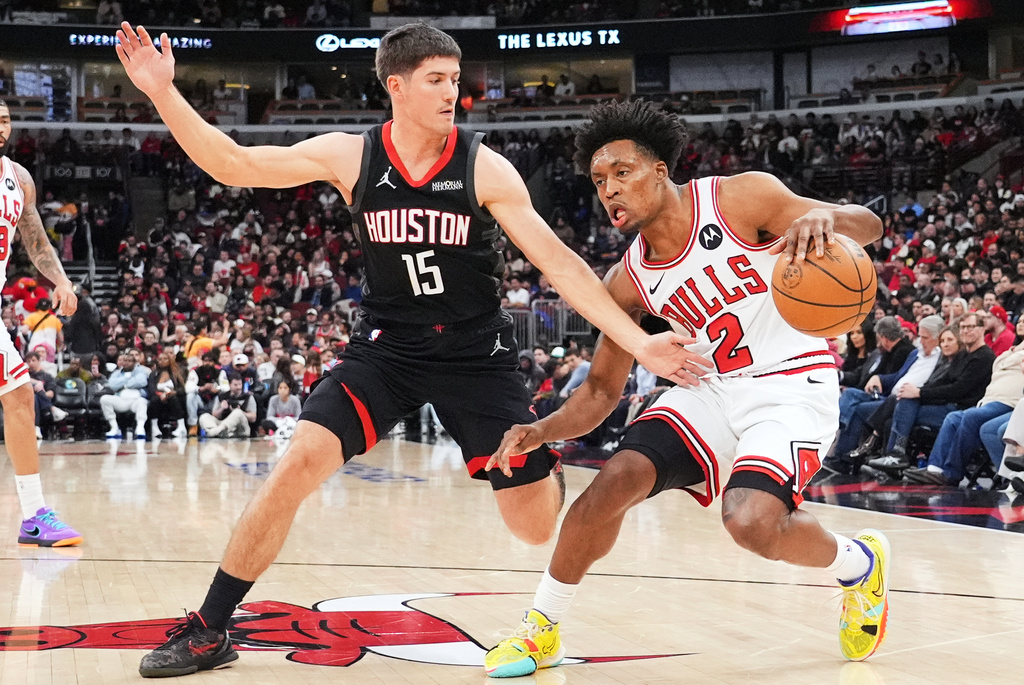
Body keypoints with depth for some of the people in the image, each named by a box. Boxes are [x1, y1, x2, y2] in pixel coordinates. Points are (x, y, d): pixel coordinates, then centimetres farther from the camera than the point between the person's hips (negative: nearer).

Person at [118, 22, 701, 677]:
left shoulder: (484, 168, -11)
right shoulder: (350, 156, -7)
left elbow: (559, 262, -11)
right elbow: (234, 165, -7)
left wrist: (639, 342, -17)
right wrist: (163, 91, -19)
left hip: (477, 352, -1)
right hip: (388, 346, 1)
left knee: (538, 526, -2)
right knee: (300, 462, -18)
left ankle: (551, 466, 39)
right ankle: (210, 631, -5)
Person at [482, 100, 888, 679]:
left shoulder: (741, 198, -16)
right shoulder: (629, 281, -1)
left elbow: (867, 226, -19)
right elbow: (602, 390, 6)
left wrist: (823, 218, -44)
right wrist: (540, 432, -13)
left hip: (793, 385, -5)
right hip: (714, 387, 5)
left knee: (752, 520, -27)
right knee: (613, 483, -14)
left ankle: (861, 565, 7)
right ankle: (542, 630, 5)